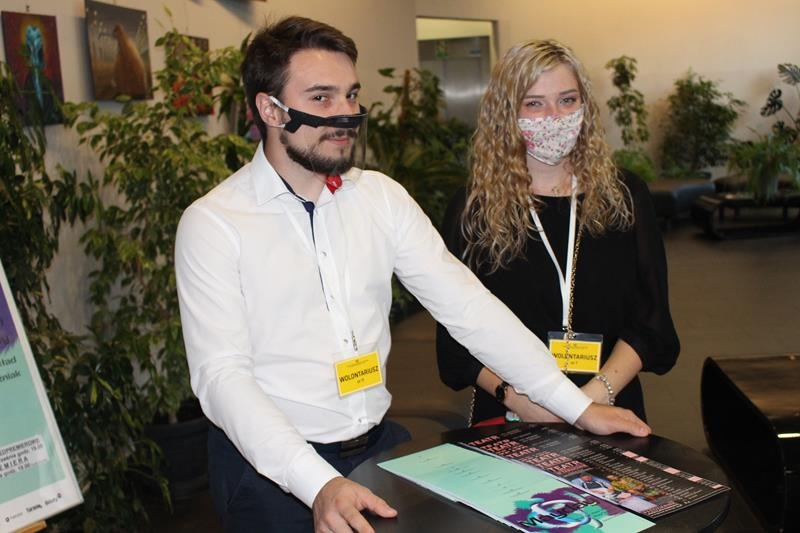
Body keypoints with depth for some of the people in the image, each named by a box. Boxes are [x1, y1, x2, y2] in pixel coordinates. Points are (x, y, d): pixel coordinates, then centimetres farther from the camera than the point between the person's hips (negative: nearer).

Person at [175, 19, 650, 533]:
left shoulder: (382, 196, 2)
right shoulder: (212, 223, -11)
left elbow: (467, 306, -1)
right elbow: (222, 375, -18)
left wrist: (578, 406, -6)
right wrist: (319, 485, -29)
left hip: (379, 442, 4)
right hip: (271, 465, -4)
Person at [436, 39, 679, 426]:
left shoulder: (624, 198, 9)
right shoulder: (473, 209, 4)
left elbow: (650, 323, 5)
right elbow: (456, 335, 1)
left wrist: (595, 394, -10)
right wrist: (515, 396, -13)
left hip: (610, 413, 1)